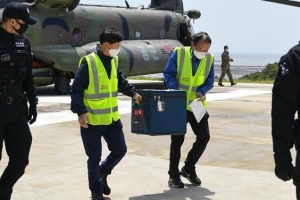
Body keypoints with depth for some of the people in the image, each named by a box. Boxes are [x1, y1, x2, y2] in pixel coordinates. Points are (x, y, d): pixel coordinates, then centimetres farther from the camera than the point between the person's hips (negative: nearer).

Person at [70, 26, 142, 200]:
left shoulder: (114, 61, 7)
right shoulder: (88, 62, -16)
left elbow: (121, 81, 21)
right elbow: (77, 89, -16)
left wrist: (133, 93, 9)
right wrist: (81, 112, -23)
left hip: (112, 118, 7)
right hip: (92, 120, -7)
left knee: (120, 149, 11)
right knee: (95, 157, 4)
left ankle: (103, 173, 37)